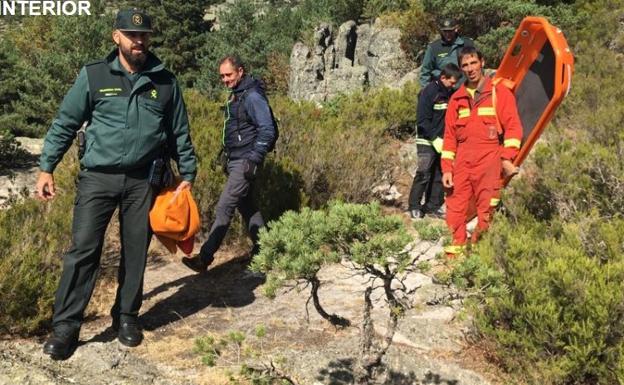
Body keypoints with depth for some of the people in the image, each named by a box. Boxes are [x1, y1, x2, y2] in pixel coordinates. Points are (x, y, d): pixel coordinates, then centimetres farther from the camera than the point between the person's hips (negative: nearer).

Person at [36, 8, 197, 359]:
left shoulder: (165, 82, 5)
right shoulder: (93, 76, 0)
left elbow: (180, 133, 12)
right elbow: (65, 124, 4)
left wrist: (188, 174, 11)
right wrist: (47, 167, 0)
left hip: (143, 181, 2)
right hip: (97, 177, -1)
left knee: (136, 252, 9)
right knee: (83, 250, -4)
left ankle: (127, 316, 25)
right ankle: (66, 326, 5)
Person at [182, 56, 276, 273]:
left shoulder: (253, 96, -14)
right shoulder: (235, 96, 14)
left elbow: (267, 130, -19)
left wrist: (254, 160, -21)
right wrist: (227, 159, 21)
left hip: (245, 163, -10)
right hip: (235, 161, 10)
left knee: (224, 207, -10)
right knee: (246, 206, 14)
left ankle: (205, 258, -8)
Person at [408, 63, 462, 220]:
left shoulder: (451, 94, 8)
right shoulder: (429, 92, -11)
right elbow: (422, 121, -14)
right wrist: (435, 139, -18)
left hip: (443, 142, 7)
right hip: (428, 142, -6)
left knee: (440, 175, 8)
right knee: (423, 174, -9)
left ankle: (433, 206, 16)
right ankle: (414, 207, -1)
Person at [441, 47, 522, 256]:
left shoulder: (499, 92, 5)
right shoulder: (457, 98, 15)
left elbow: (513, 126, 0)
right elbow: (449, 135, 14)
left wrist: (507, 157, -11)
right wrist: (447, 168, 7)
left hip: (489, 159, -3)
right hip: (462, 160, 3)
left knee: (486, 207, -4)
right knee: (455, 205, -1)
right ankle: (457, 243, 11)